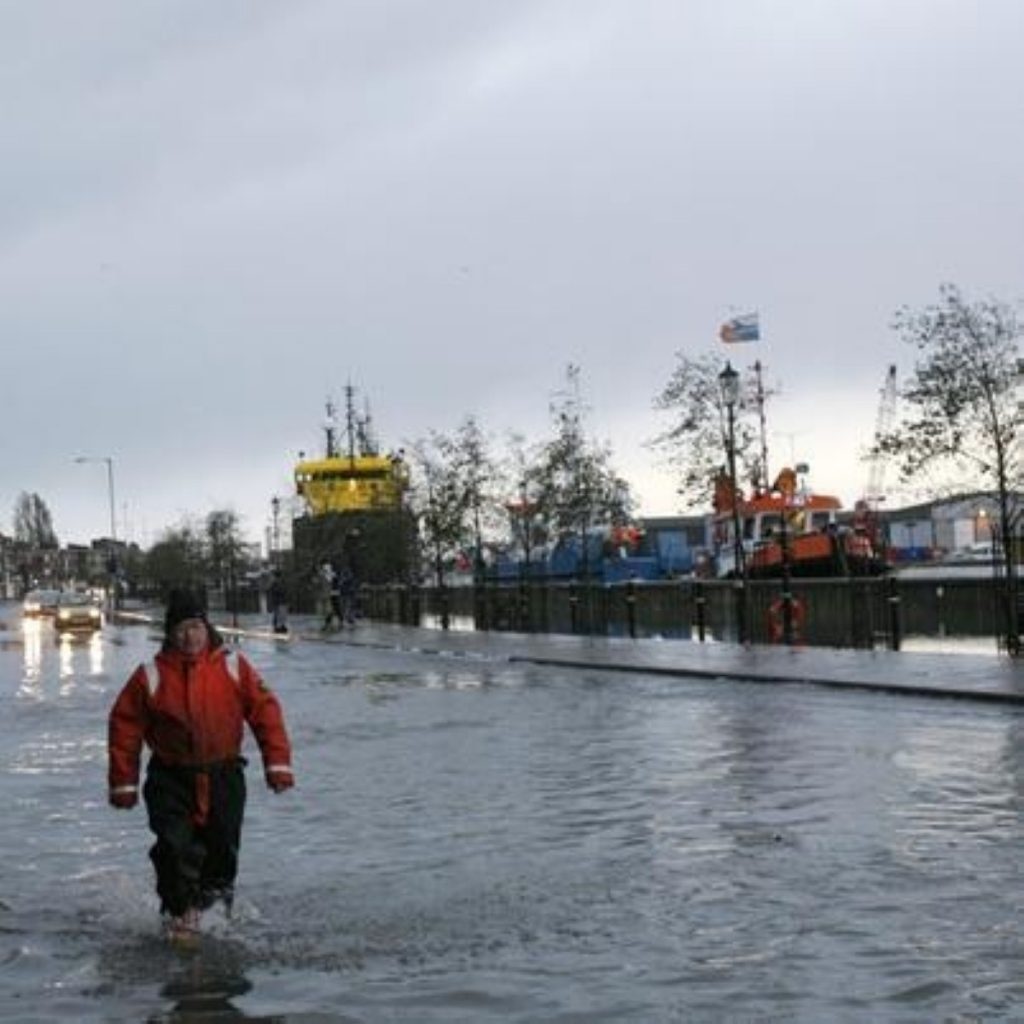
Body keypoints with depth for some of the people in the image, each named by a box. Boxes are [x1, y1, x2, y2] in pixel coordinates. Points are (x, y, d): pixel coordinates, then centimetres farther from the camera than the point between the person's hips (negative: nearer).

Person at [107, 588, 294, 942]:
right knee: (175, 847, -12)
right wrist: (124, 782, 0)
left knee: (222, 846, 10)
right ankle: (179, 912, 8)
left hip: (223, 774, 1)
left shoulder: (233, 667, -6)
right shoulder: (151, 676, -8)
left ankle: (217, 899, 38)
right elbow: (124, 726, -1)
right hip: (171, 777, -1)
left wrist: (277, 762, -8)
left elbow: (265, 710, -3)